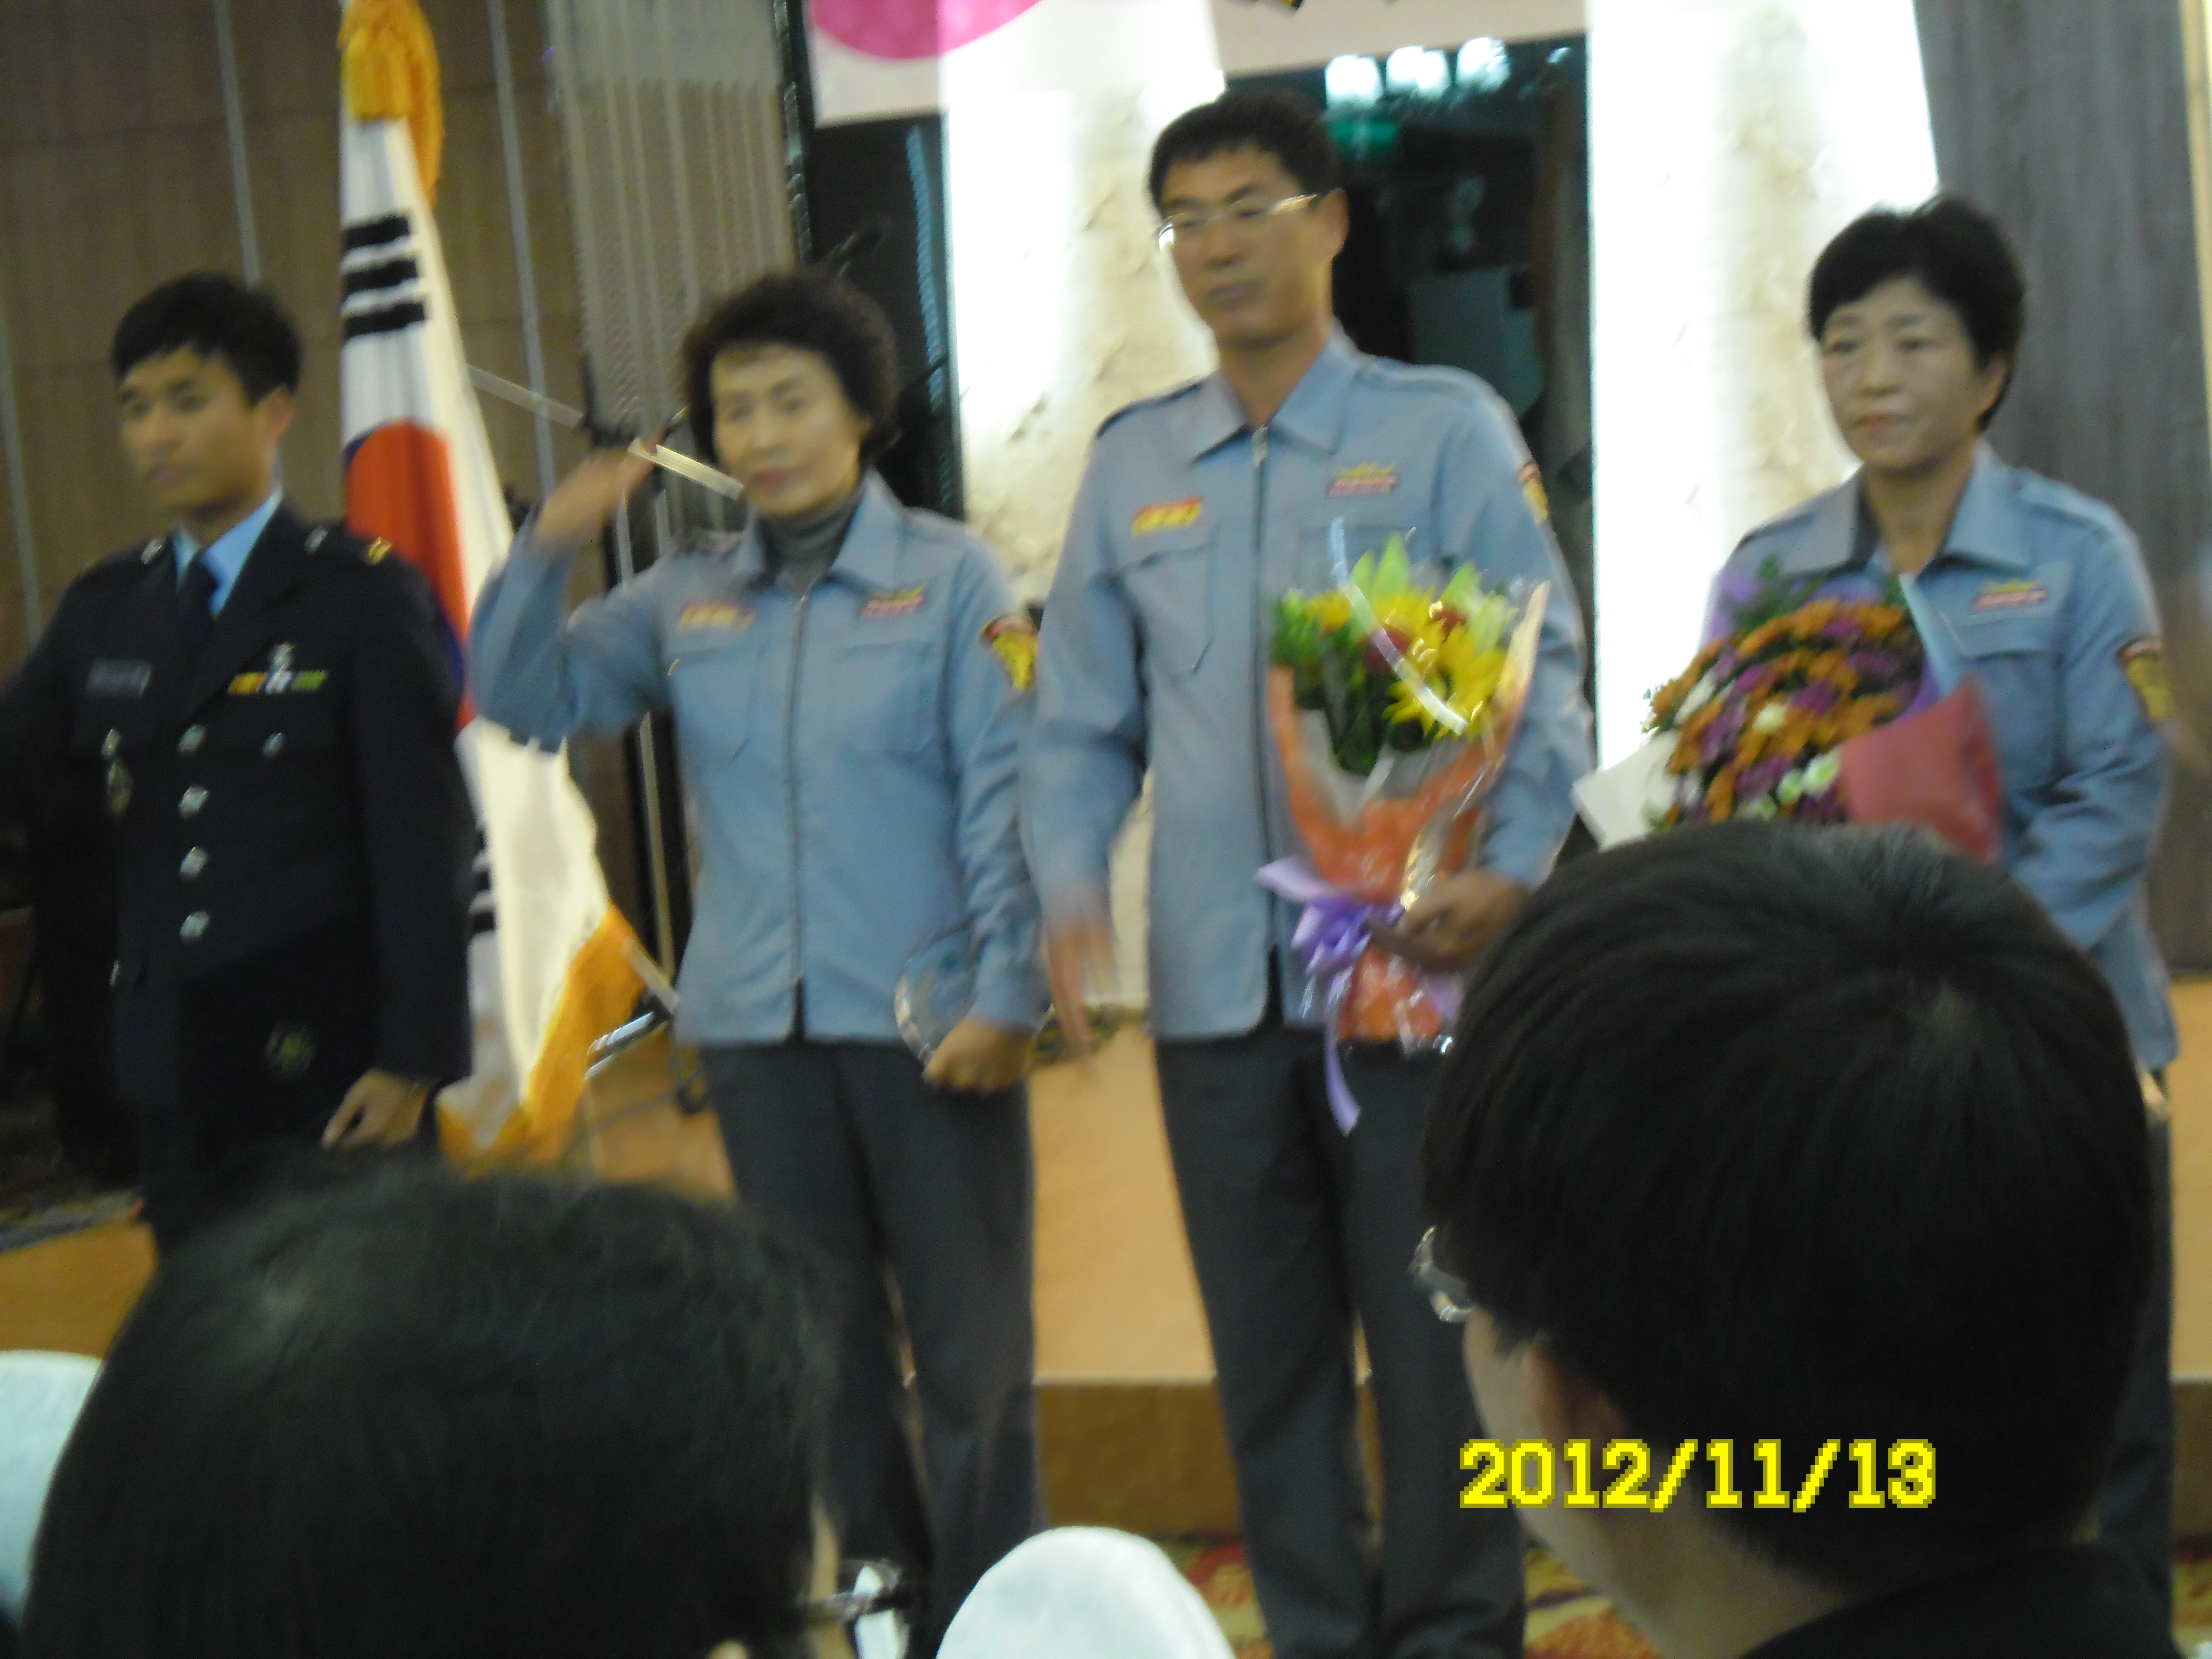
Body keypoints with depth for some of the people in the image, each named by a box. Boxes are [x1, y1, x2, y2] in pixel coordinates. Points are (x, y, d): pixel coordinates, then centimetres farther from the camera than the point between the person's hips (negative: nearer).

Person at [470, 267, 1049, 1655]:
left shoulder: (949, 576, -3)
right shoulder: (687, 600, 9)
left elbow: (1005, 797, -6)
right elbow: (526, 699, 8)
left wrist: (1010, 994, -12)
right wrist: (550, 550, -7)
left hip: (924, 1019, -4)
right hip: (760, 1024, 4)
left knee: (971, 1337, 3)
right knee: (822, 1337, 14)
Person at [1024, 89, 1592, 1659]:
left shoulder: (1445, 428, 2)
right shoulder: (1130, 462, 12)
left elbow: (1543, 674, -3)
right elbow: (1082, 719, 12)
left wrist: (1512, 869, -20)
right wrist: (1070, 887, -5)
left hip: (1413, 971, -3)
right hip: (1214, 986, 3)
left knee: (1435, 1341, 2)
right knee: (1268, 1354, 10)